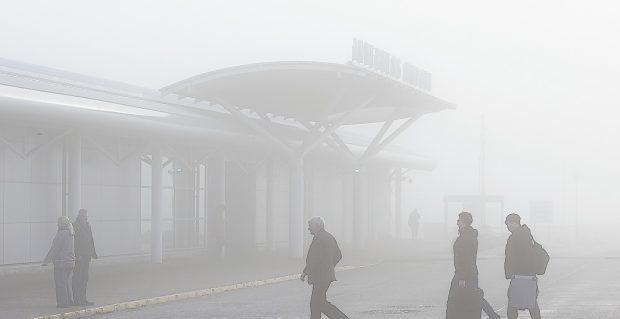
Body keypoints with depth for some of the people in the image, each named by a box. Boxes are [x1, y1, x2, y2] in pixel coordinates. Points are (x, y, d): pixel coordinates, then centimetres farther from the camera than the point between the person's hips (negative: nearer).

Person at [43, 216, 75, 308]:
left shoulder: (61, 235, -18)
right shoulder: (70, 234, 8)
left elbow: (54, 249, -18)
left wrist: (46, 261, -13)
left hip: (61, 263, -8)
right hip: (70, 262, 8)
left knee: (60, 283, 2)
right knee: (65, 282, 20)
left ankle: (63, 303, 5)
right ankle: (69, 301, 22)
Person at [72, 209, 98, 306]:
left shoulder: (87, 225, 16)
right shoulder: (74, 226, -11)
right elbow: (74, 242, -17)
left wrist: (93, 253, 18)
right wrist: (77, 255, -23)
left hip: (86, 256, 9)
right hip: (79, 257, -9)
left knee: (84, 278, 12)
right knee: (77, 278, -4)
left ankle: (83, 299, 18)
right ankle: (77, 300, -2)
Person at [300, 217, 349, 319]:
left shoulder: (318, 238, -16)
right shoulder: (329, 237, 14)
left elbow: (315, 258, -23)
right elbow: (338, 255, 20)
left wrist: (305, 272, -14)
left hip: (321, 276, -10)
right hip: (327, 275, 10)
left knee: (321, 304, -6)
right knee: (315, 303, 12)